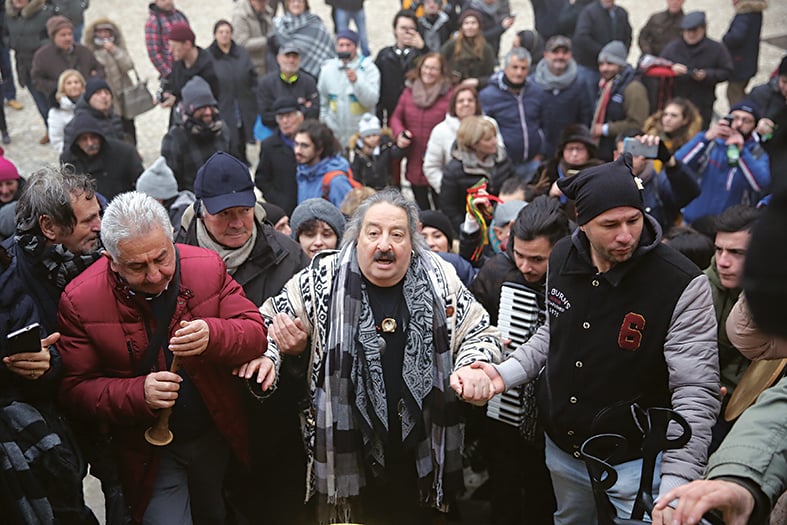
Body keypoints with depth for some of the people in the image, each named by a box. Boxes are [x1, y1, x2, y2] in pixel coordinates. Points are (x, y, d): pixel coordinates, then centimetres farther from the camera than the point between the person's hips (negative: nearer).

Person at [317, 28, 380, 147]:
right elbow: (322, 101, 11)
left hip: (362, 136, -3)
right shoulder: (327, 69, 5)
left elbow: (372, 100, -14)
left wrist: (356, 81, -26)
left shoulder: (368, 67, -5)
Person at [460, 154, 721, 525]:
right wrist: (505, 374, -5)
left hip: (635, 462, -6)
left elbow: (696, 395, -23)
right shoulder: (561, 258, -7)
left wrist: (675, 484, -33)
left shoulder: (682, 285, -24)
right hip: (561, 449, 6)